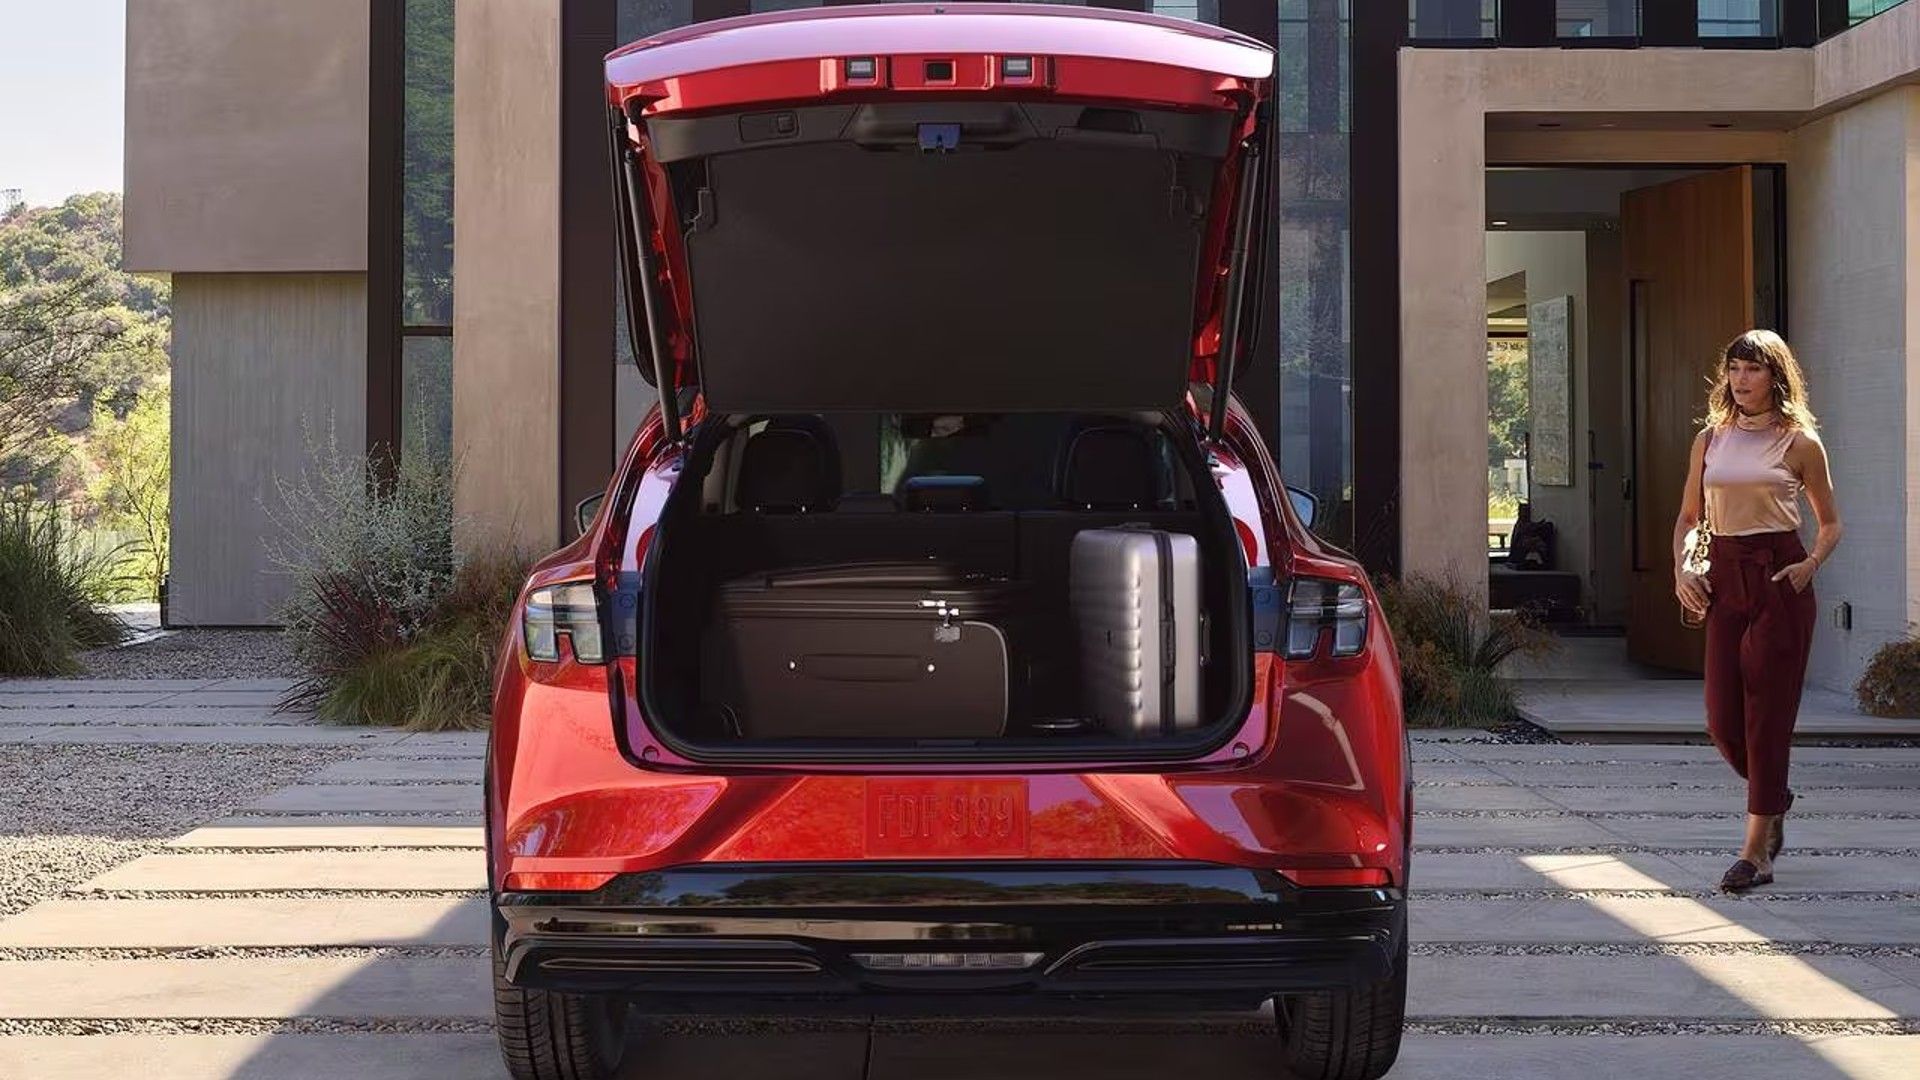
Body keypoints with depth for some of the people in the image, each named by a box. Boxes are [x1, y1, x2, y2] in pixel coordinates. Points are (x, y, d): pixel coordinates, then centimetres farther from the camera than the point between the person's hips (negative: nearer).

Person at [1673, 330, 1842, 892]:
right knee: (1722, 718, 2)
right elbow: (1687, 517, 18)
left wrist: (1811, 565, -10)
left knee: (1767, 713, -5)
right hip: (1724, 580, 4)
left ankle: (1756, 851, 1)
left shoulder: (1800, 442, 1)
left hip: (1780, 579, -4)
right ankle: (1775, 798, 33)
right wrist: (1681, 571, 2)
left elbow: (1830, 523, 8)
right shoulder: (1710, 439, 11)